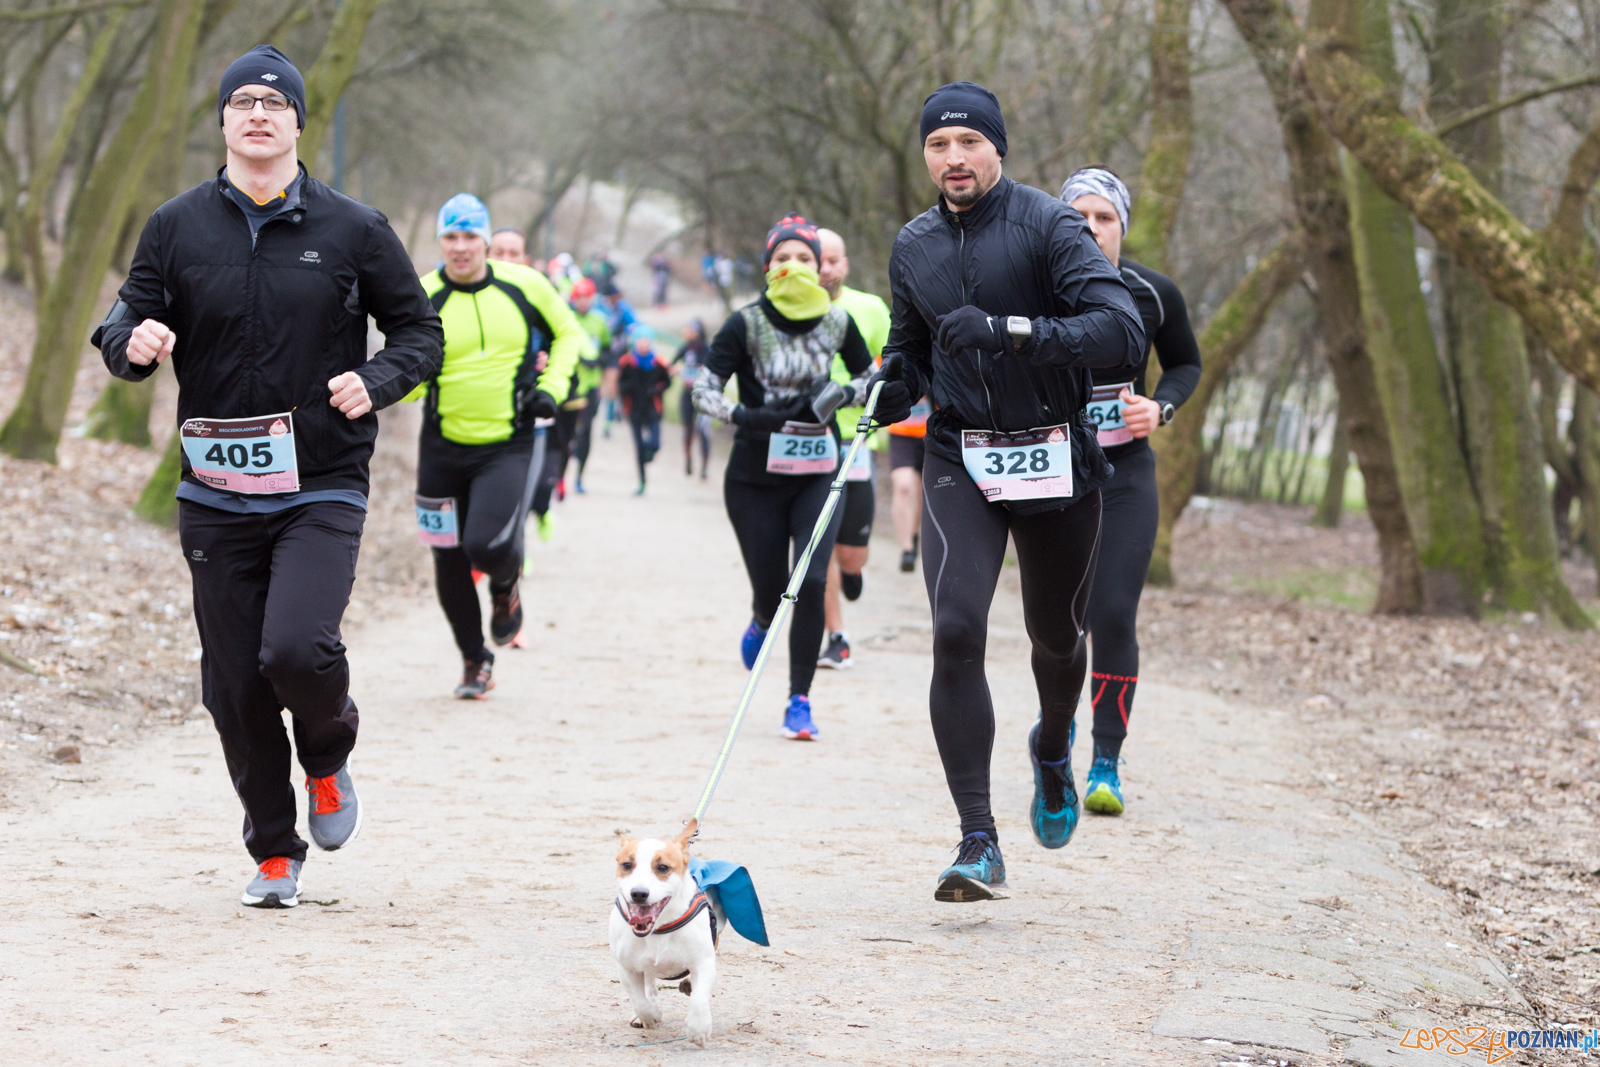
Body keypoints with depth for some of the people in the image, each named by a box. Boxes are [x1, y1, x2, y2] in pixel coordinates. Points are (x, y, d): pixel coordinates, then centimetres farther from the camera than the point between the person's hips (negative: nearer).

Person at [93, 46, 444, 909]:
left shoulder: (353, 230, 1)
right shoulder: (177, 227, 5)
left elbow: (420, 329, 9)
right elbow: (124, 327, 7)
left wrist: (375, 383, -10)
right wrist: (134, 341, -17)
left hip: (322, 489, -2)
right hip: (216, 496, 2)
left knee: (296, 649, -22)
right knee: (235, 686, 4)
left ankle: (329, 757, 12)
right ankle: (274, 854, 22)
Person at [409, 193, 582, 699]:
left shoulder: (525, 286, -4)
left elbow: (568, 333, 12)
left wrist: (551, 388, -1)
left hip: (508, 446, -1)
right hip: (443, 448, 1)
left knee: (489, 546, -21)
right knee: (449, 562, 7)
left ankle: (506, 586, 17)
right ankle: (474, 660, 28)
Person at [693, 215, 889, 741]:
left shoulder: (837, 321, 0)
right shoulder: (747, 323, -8)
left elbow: (870, 376, 15)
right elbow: (705, 389, -10)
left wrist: (841, 394, -7)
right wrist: (748, 416, -27)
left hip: (817, 473, 1)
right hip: (755, 476, -1)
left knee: (812, 580, -14)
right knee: (771, 589, 5)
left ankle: (799, 702, -3)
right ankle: (761, 623, 46)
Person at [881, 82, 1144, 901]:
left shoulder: (1047, 226, -11)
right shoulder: (914, 248, 6)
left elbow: (1121, 330, -23)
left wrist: (1013, 330, -32)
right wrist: (882, 383, 1)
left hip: (1055, 462, -2)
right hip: (960, 459, 2)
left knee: (1055, 635, 15)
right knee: (956, 631, -18)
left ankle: (1054, 747, 51)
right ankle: (978, 841, -16)